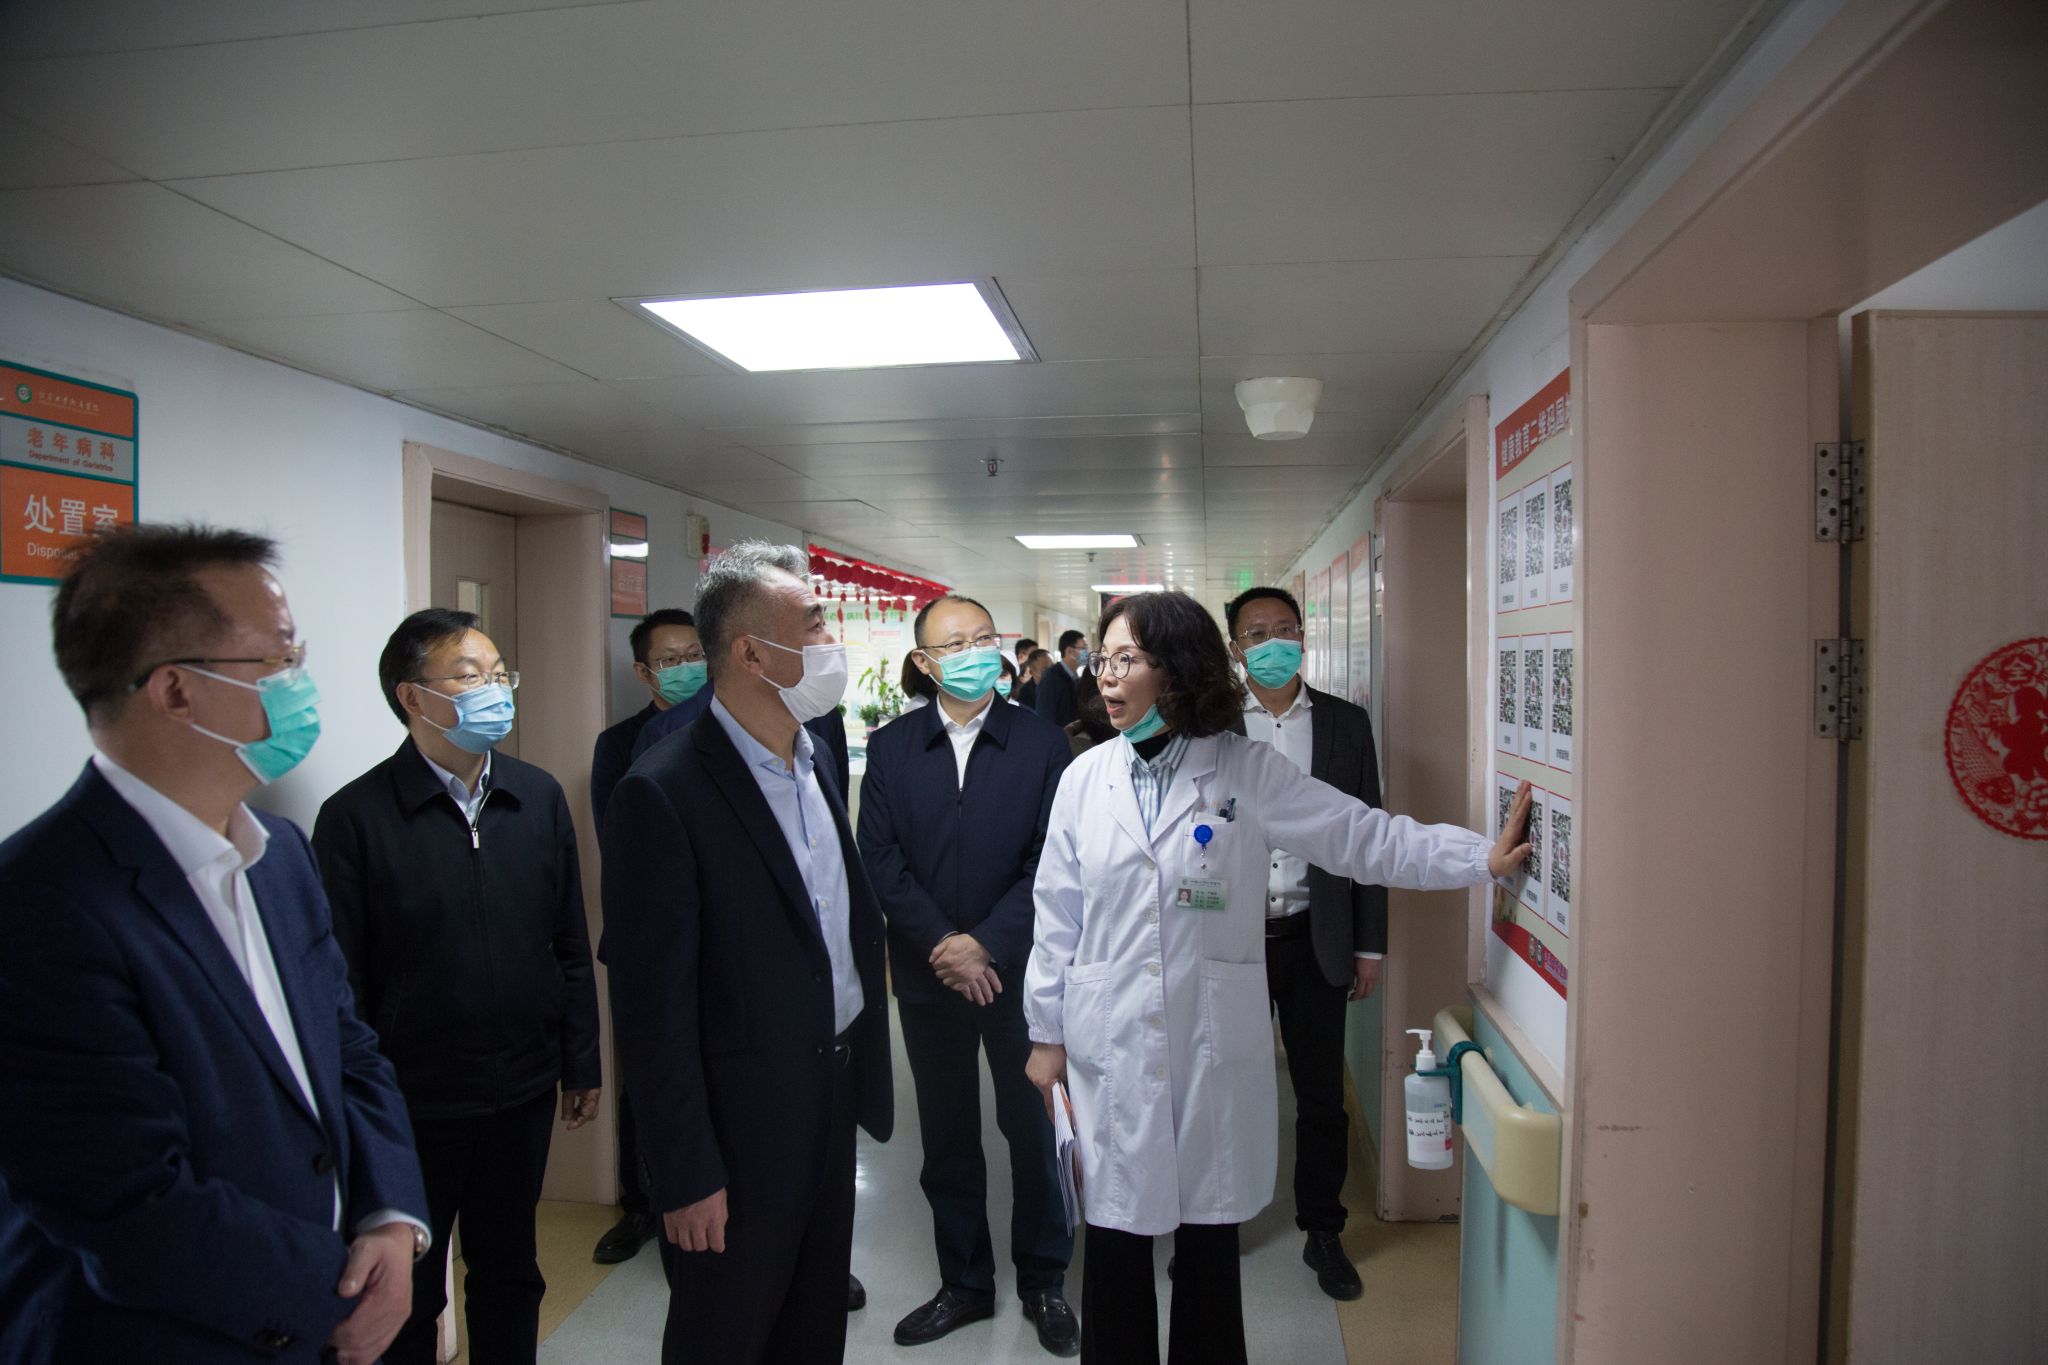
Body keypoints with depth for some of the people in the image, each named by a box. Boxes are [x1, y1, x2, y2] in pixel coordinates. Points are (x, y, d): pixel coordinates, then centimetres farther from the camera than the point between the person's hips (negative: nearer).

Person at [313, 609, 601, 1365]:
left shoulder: (540, 798, 0)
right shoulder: (355, 816, -12)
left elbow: (570, 948, 5)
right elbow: (343, 983, -9)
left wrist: (581, 1064, 6)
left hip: (523, 1092, 4)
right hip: (412, 1104, -3)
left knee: (509, 1275, 20)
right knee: (406, 1296, 17)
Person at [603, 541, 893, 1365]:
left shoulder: (811, 760, 4)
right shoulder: (662, 793, -21)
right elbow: (653, 1005, -19)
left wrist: (863, 1076, 10)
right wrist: (687, 1177, -15)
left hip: (832, 1108, 7)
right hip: (741, 1133, -7)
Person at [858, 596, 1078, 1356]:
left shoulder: (1042, 743, -5)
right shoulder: (890, 747, 1)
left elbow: (1051, 861, -8)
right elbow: (880, 860, -4)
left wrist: (986, 944, -15)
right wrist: (943, 945, -13)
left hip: (1017, 971, -2)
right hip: (927, 975, 2)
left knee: (1034, 1131, 11)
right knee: (946, 1138, 15)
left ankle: (1044, 1284, 31)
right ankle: (964, 1284, 33)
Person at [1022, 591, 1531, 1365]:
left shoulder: (1249, 772, -4)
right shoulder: (1085, 779, 0)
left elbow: (1366, 837, -5)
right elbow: (1057, 916, 4)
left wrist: (1484, 856, -14)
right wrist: (1046, 1032, 7)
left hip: (1214, 1047, -1)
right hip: (1110, 1047, 1)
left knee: (1210, 1240, 14)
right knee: (1115, 1238, 10)